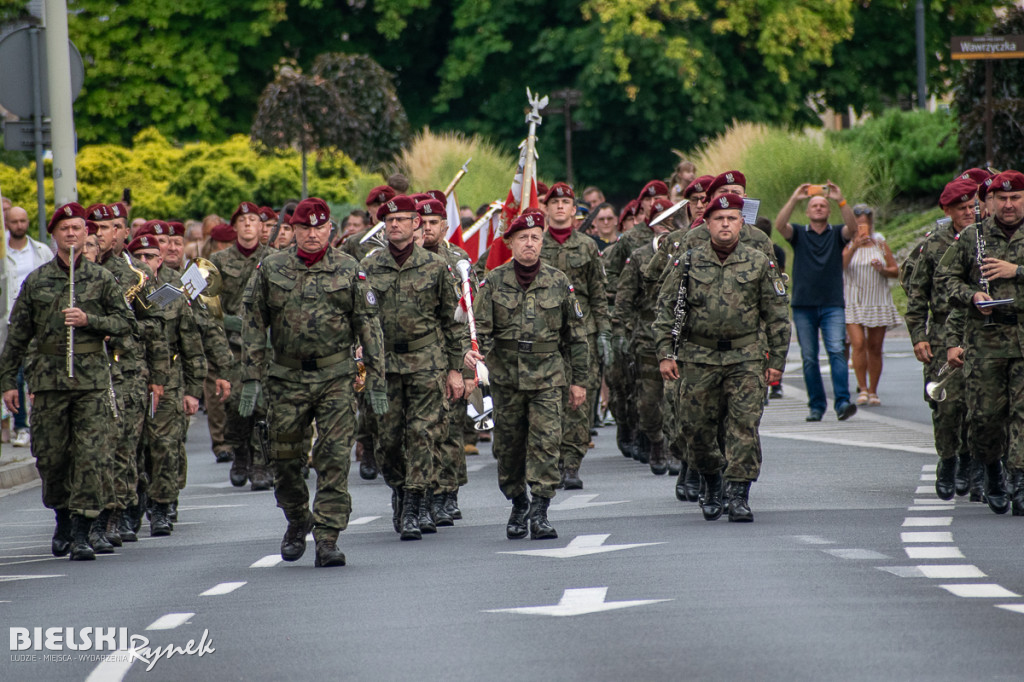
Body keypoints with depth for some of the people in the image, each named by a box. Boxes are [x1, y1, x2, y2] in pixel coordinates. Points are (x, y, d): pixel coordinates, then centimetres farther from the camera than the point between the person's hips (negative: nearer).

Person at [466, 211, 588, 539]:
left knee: (546, 442, -11)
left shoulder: (559, 282, 3)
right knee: (509, 447, 8)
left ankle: (539, 512, -11)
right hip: (506, 376, 1)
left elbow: (576, 334, 8)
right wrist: (473, 351, -22)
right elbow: (482, 327, 1)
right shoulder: (494, 281, 1)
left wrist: (578, 380, 7)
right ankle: (518, 505, 26)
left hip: (548, 376, -1)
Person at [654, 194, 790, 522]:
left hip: (745, 358, -1)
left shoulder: (759, 263, 3)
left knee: (744, 425, -9)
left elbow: (777, 316, 8)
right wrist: (665, 354, -1)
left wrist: (777, 360, 4)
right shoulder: (689, 263, 3)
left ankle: (739, 495, -5)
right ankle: (711, 484, 27)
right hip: (698, 357, 1)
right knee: (696, 427, 3)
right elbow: (666, 309, 7)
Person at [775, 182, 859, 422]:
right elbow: (780, 225, -9)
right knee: (809, 358, 2)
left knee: (836, 351, -15)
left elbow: (852, 228, -11)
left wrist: (841, 201, -23)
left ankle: (842, 402, -22)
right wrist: (794, 199, -20)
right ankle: (816, 406, 9)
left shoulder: (837, 234, 9)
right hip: (803, 305, 1)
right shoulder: (798, 234, 10)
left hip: (832, 305, -1)